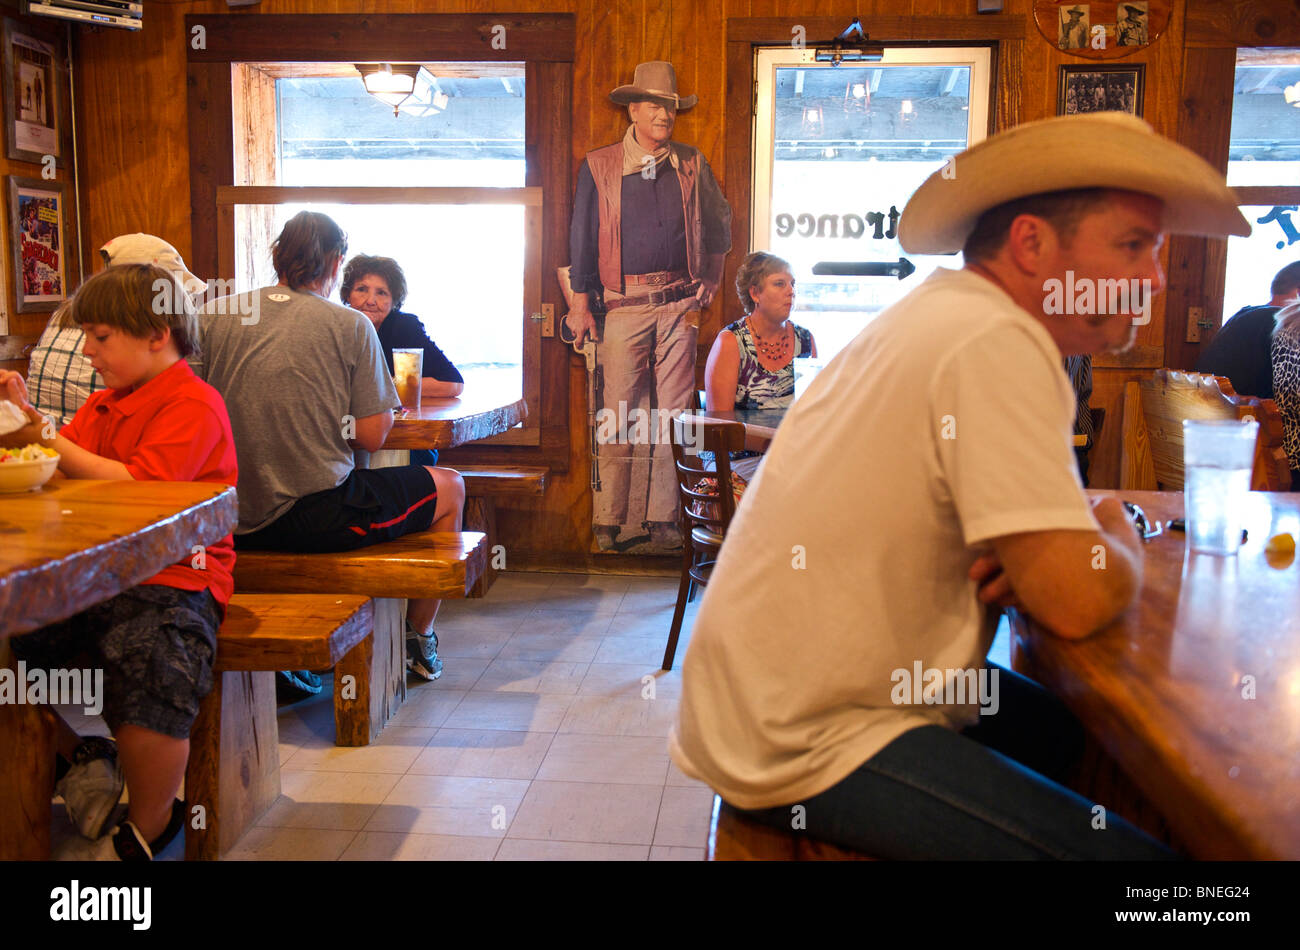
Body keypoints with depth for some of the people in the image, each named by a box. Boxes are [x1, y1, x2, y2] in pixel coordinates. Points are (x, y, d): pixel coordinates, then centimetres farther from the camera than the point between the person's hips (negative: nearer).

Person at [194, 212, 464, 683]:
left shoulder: (212, 316, 3)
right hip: (317, 518, -5)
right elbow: (372, 436, -7)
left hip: (231, 524, 5)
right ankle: (419, 640, 33)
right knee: (449, 487, 19)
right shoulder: (352, 326, -6)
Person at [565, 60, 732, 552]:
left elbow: (719, 225, 24)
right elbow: (582, 239, 5)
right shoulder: (598, 167, 5)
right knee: (618, 415, -4)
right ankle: (608, 522, 3)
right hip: (624, 305, -2)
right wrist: (580, 305, 0)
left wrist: (709, 282, 19)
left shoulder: (692, 166, 11)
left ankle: (662, 519, 8)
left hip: (679, 304, 2)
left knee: (674, 414, 1)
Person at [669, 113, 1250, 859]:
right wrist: (1123, 546, -1)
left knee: (1072, 733, 19)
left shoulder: (942, 314, 10)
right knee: (1142, 849, -12)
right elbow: (1077, 600, -23)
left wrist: (1023, 561, -6)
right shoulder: (997, 343, -21)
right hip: (805, 750, -10)